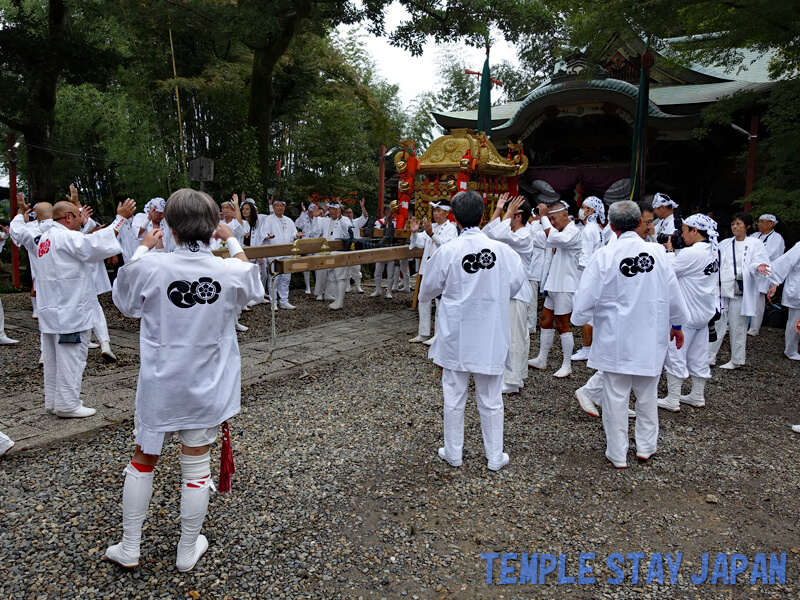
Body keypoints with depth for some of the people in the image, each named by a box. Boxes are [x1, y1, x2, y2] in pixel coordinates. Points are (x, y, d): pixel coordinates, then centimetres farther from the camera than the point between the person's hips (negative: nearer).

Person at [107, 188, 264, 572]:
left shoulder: (150, 267, -16)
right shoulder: (229, 271, -14)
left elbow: (125, 304, 5)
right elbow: (251, 284, 12)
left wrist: (142, 249, 12)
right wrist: (232, 241, 21)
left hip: (159, 386, 0)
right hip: (206, 389, 0)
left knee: (142, 462, 19)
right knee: (196, 468, 12)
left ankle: (128, 549, 32)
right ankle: (188, 552, 28)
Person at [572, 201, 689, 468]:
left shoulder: (604, 256, -15)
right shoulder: (657, 252, -6)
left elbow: (586, 298, -12)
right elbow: (673, 294, 4)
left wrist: (580, 319, 9)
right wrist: (677, 325, 20)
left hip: (615, 339, -3)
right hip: (650, 336, 3)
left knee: (616, 397, 8)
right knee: (647, 394, 19)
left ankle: (617, 455, 19)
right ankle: (646, 446, 33)